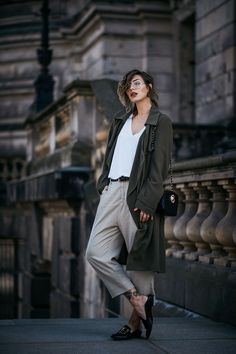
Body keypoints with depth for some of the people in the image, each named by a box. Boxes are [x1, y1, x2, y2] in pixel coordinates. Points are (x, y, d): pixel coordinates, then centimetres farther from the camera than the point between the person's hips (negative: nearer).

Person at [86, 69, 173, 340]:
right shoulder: (120, 120, 21)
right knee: (95, 252, -4)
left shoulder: (161, 122, 2)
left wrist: (147, 202, -15)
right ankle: (137, 299, 5)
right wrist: (102, 186, 9)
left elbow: (159, 167, -7)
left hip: (138, 195, -6)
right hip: (112, 192, 7)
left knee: (139, 259, -3)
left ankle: (136, 323, 7)